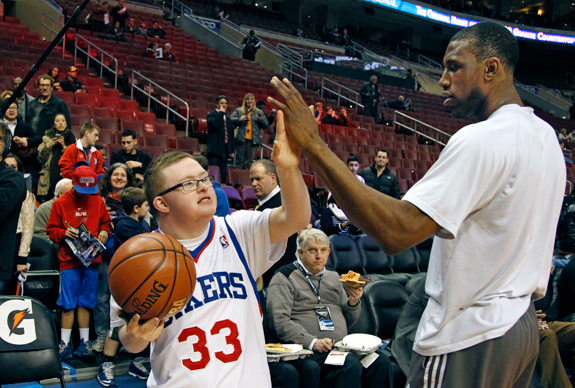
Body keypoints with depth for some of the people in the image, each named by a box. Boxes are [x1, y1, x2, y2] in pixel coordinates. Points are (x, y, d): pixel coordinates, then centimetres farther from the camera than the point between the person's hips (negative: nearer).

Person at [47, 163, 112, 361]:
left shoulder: (97, 201, 8)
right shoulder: (60, 203, 1)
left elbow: (105, 222, 18)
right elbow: (51, 230, 1)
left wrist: (104, 232, -3)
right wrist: (64, 233, -18)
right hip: (69, 260, -2)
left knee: (86, 302, 8)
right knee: (68, 303, -1)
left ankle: (85, 343, 14)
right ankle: (65, 344, 6)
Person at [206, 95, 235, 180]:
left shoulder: (228, 118, 20)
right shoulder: (211, 115, 0)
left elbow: (231, 134, 21)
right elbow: (214, 123, -24)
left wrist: (232, 150, 15)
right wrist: (221, 112, -12)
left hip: (225, 150, 6)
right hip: (215, 149, -6)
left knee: (223, 173, 4)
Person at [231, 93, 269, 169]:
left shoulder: (259, 112, 15)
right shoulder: (238, 111, 12)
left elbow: (266, 125, 11)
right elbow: (231, 120, 1)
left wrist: (260, 119, -8)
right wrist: (239, 119, -15)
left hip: (253, 140, 1)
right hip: (241, 139, -1)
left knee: (249, 161, -1)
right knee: (240, 160, 0)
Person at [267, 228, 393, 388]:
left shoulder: (333, 277, 24)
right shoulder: (284, 278, 3)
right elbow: (279, 322, -10)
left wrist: (353, 302, 5)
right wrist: (312, 342, -20)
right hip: (311, 351, -6)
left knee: (381, 362, -21)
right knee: (351, 365, -32)